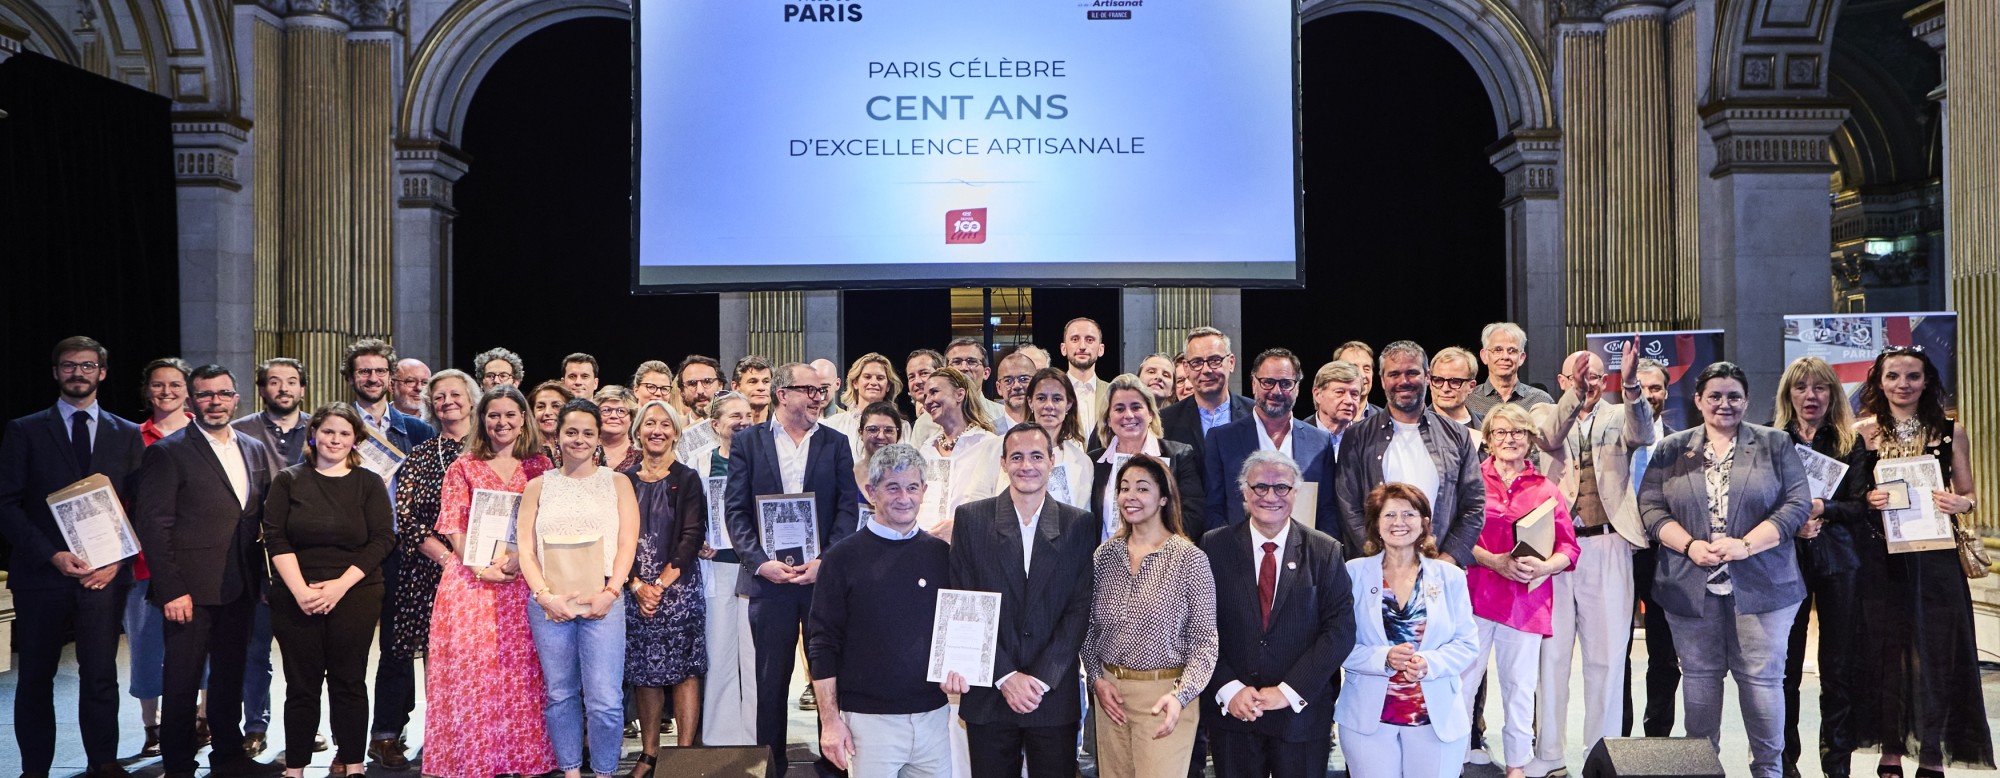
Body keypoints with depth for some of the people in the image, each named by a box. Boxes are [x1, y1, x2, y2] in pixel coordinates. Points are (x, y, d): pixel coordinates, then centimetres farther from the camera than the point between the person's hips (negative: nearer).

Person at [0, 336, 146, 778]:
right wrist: (53, 555, -12)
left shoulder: (128, 436, 10)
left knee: (100, 675, 2)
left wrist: (118, 559, -7)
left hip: (104, 575, 1)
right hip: (41, 575, 0)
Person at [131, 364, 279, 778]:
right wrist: (172, 590, -16)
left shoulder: (254, 450, 11)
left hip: (240, 588, 6)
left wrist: (262, 575, 5)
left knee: (230, 675, 16)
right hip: (192, 589, -5)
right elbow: (153, 525, -11)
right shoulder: (167, 452, -7)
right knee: (183, 681, 4)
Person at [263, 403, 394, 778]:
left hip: (354, 596, 0)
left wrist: (340, 584, -12)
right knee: (301, 685, 3)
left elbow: (383, 539, -1)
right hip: (296, 598, 0)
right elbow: (275, 538, 0)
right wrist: (300, 590, -12)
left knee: (349, 683, 3)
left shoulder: (369, 484, 6)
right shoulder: (288, 480, 7)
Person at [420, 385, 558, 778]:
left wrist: (518, 559, -12)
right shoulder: (463, 467, 8)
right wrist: (480, 566, -13)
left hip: (524, 582, 1)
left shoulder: (539, 466, 9)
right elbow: (452, 526, 2)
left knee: (522, 672, 0)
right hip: (472, 580, 0)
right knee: (470, 673, -3)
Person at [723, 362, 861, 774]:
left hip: (823, 575, 1)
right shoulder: (748, 441, 5)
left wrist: (826, 562, -12)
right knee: (771, 678, 7)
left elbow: (847, 508, 0)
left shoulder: (836, 443, 7)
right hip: (769, 577, 0)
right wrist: (760, 562, -12)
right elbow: (736, 509, 0)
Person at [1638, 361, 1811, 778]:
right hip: (1691, 586, 2)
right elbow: (1651, 507, 3)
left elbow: (1797, 503, -3)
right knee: (1699, 677, 9)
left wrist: (1746, 545, -15)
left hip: (1760, 585, -1)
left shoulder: (1774, 444, 5)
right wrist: (1690, 546, -13)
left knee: (1763, 678, 2)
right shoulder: (1671, 449, 8)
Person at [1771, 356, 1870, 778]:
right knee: (1784, 667, 2)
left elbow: (1861, 508, -1)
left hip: (1838, 563, 1)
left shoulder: (1850, 443, 5)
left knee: (1839, 669, 3)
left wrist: (1822, 509, -18)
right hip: (1785, 560, 0)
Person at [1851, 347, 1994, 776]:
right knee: (1885, 650, 5)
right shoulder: (1864, 431, 1)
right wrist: (1868, 500, -15)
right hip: (1879, 558, 0)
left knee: (1934, 651, 1)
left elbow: (1968, 494, 8)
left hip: (1934, 558, 0)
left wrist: (1959, 503, -13)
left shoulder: (1951, 431, 3)